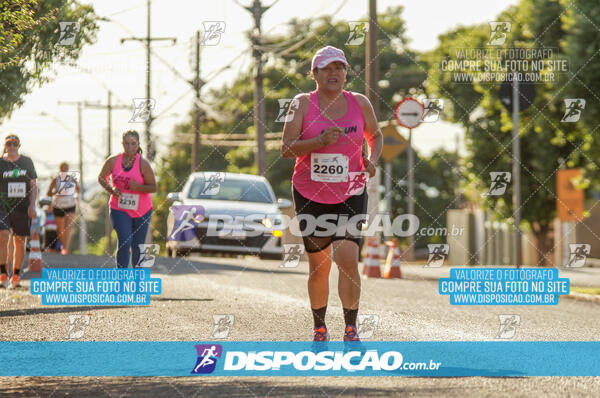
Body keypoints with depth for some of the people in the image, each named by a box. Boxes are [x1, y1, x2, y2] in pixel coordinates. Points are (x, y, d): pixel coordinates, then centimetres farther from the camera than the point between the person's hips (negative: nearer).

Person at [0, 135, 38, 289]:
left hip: (22, 207, 2)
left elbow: (33, 186, 10)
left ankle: (16, 275, 16)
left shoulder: (27, 162, 8)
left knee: (20, 241, 5)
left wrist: (32, 205, -1)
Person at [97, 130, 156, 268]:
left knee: (138, 247, 9)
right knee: (124, 242, -19)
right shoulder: (113, 161, -4)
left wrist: (138, 187, -25)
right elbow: (101, 177, 11)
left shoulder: (143, 164, -9)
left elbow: (153, 187, -6)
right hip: (119, 210, 0)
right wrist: (111, 190, -8)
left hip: (141, 210, 0)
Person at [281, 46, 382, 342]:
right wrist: (321, 141, -24)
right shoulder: (303, 104, -4)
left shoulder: (360, 103, 2)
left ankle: (351, 328, -9)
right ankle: (319, 327, 25)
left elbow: (375, 135, 20)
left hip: (350, 195, 0)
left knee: (348, 258, -16)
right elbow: (286, 149, -10)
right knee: (318, 266, 7)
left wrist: (372, 159, 0)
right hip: (310, 195, 0)